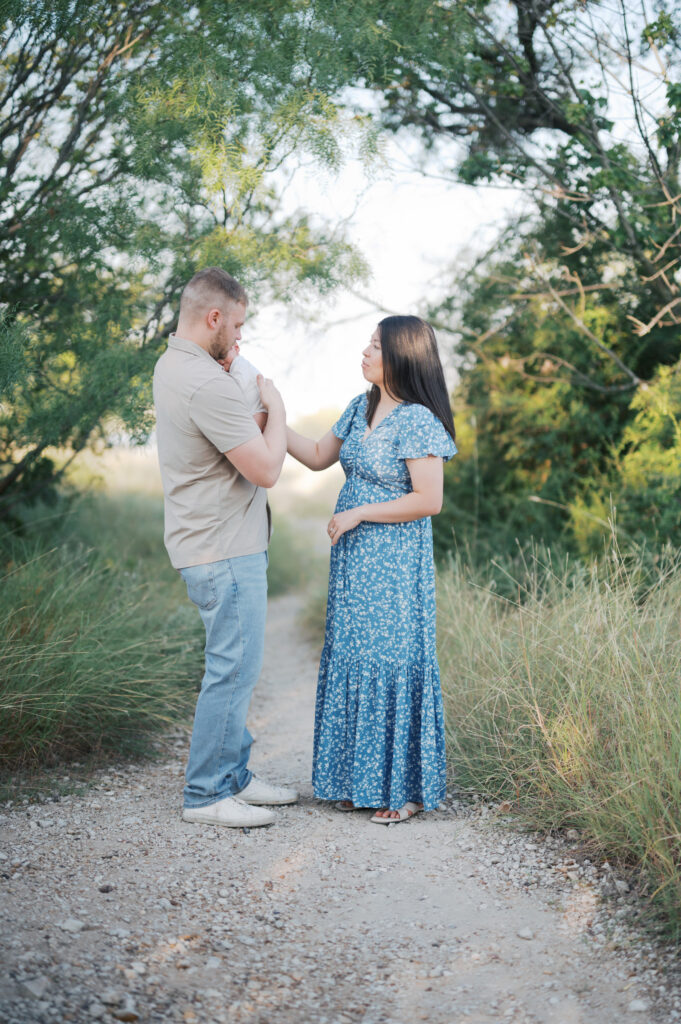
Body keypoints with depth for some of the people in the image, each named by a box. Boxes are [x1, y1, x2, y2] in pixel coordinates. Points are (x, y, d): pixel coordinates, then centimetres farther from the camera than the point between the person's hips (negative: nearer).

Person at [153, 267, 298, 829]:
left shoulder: (170, 365, 9)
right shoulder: (208, 385, -24)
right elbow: (266, 469, -22)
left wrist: (225, 365, 14)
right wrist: (275, 406, -7)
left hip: (218, 545, 11)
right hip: (226, 551, -11)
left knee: (234, 667, 17)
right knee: (233, 670, -3)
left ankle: (235, 776, 27)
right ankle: (206, 793, 7)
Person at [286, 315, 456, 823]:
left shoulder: (418, 421, -16)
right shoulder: (362, 408, 9)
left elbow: (428, 500, -19)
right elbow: (319, 456, 18)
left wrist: (358, 514, -15)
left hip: (395, 567, -8)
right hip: (354, 559, 8)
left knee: (393, 662, -3)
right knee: (351, 660, 11)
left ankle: (405, 788, 10)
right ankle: (360, 779, 22)